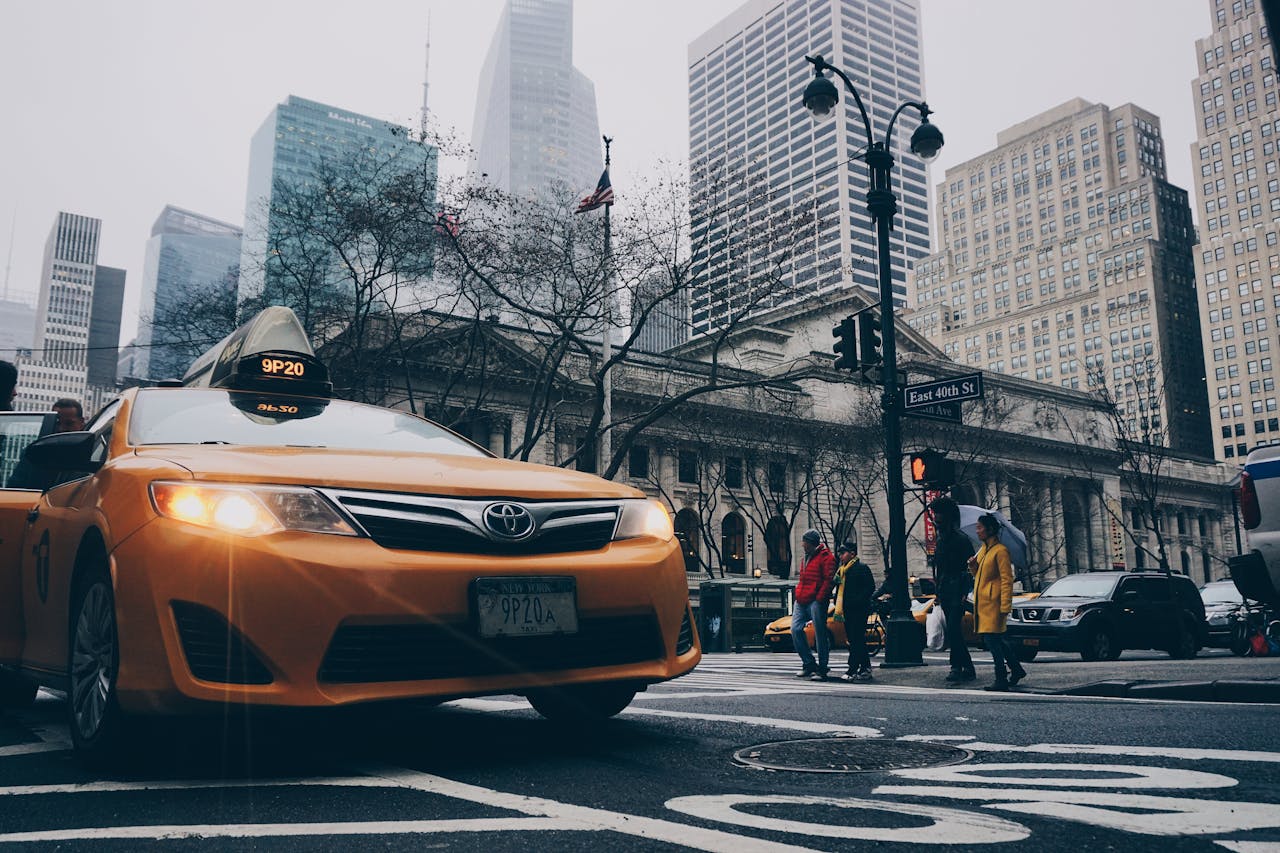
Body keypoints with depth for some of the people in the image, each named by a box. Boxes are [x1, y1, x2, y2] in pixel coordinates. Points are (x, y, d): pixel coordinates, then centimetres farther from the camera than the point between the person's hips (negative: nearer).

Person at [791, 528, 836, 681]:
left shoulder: (825, 557, -6)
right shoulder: (807, 557, 20)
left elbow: (829, 579, -12)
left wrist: (820, 598, -16)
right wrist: (798, 594, 16)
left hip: (816, 601, -8)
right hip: (801, 601, 8)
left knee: (820, 634, -3)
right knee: (795, 629, -1)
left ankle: (822, 670, 4)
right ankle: (809, 664, 10)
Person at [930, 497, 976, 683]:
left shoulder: (960, 539, -7)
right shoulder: (940, 540, 17)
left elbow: (971, 567, -10)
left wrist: (965, 592, -18)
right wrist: (939, 593, 18)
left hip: (957, 591, -8)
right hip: (945, 592, 8)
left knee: (953, 630, -15)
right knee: (954, 631, 9)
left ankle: (957, 667, -12)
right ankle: (968, 669, 15)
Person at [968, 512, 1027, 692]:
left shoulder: (1000, 551, -11)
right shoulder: (983, 550, 17)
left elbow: (1007, 580, -14)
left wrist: (1005, 607, -19)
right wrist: (973, 566, 4)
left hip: (993, 603, -9)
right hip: (982, 602, 9)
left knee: (992, 639, -10)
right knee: (996, 640, 14)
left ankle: (1001, 681, -5)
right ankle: (1017, 669, 28)